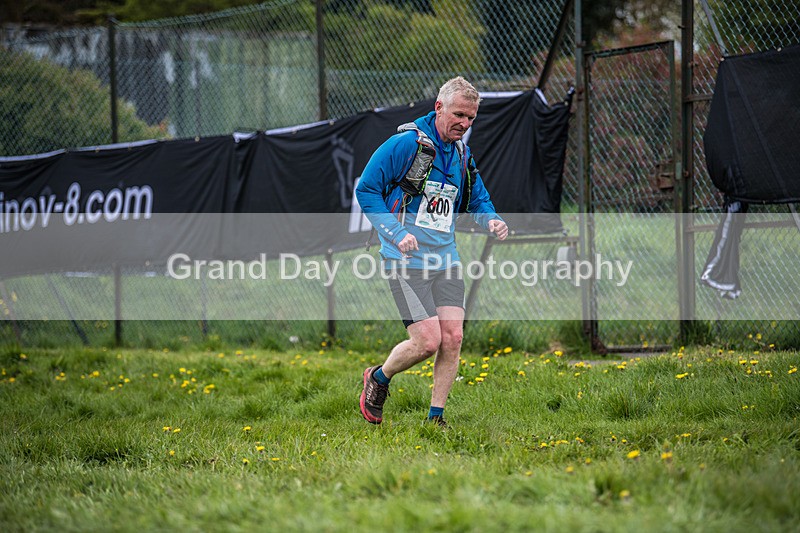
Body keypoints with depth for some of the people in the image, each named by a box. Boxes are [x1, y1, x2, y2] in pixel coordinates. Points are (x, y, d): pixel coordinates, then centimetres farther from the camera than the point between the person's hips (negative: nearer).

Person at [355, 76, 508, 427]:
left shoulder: (462, 156, 11)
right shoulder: (404, 144, -11)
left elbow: (478, 200, 24)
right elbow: (366, 189, -9)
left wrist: (491, 220, 0)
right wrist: (396, 232, -19)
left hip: (446, 261, 6)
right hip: (407, 262, -6)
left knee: (453, 337, -5)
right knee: (428, 340, -13)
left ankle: (435, 419, 8)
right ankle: (378, 379, 16)